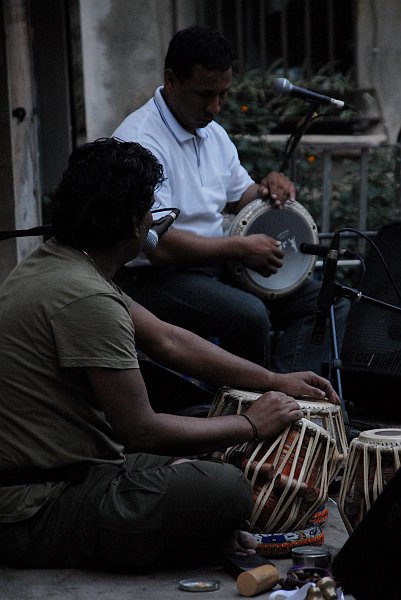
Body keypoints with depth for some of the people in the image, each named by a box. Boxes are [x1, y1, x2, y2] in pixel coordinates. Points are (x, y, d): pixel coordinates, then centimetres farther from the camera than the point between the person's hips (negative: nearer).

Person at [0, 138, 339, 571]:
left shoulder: (51, 261, 10)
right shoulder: (86, 299, -23)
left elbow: (167, 340, 16)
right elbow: (141, 430, -20)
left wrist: (274, 381, 15)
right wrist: (252, 424, -6)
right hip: (37, 515, -11)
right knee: (226, 490, -25)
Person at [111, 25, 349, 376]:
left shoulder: (212, 132, 12)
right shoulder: (140, 141, -18)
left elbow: (239, 196, 27)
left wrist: (267, 189, 3)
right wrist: (240, 247, -19)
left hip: (217, 264, 9)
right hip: (156, 277, -9)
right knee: (249, 315, -35)